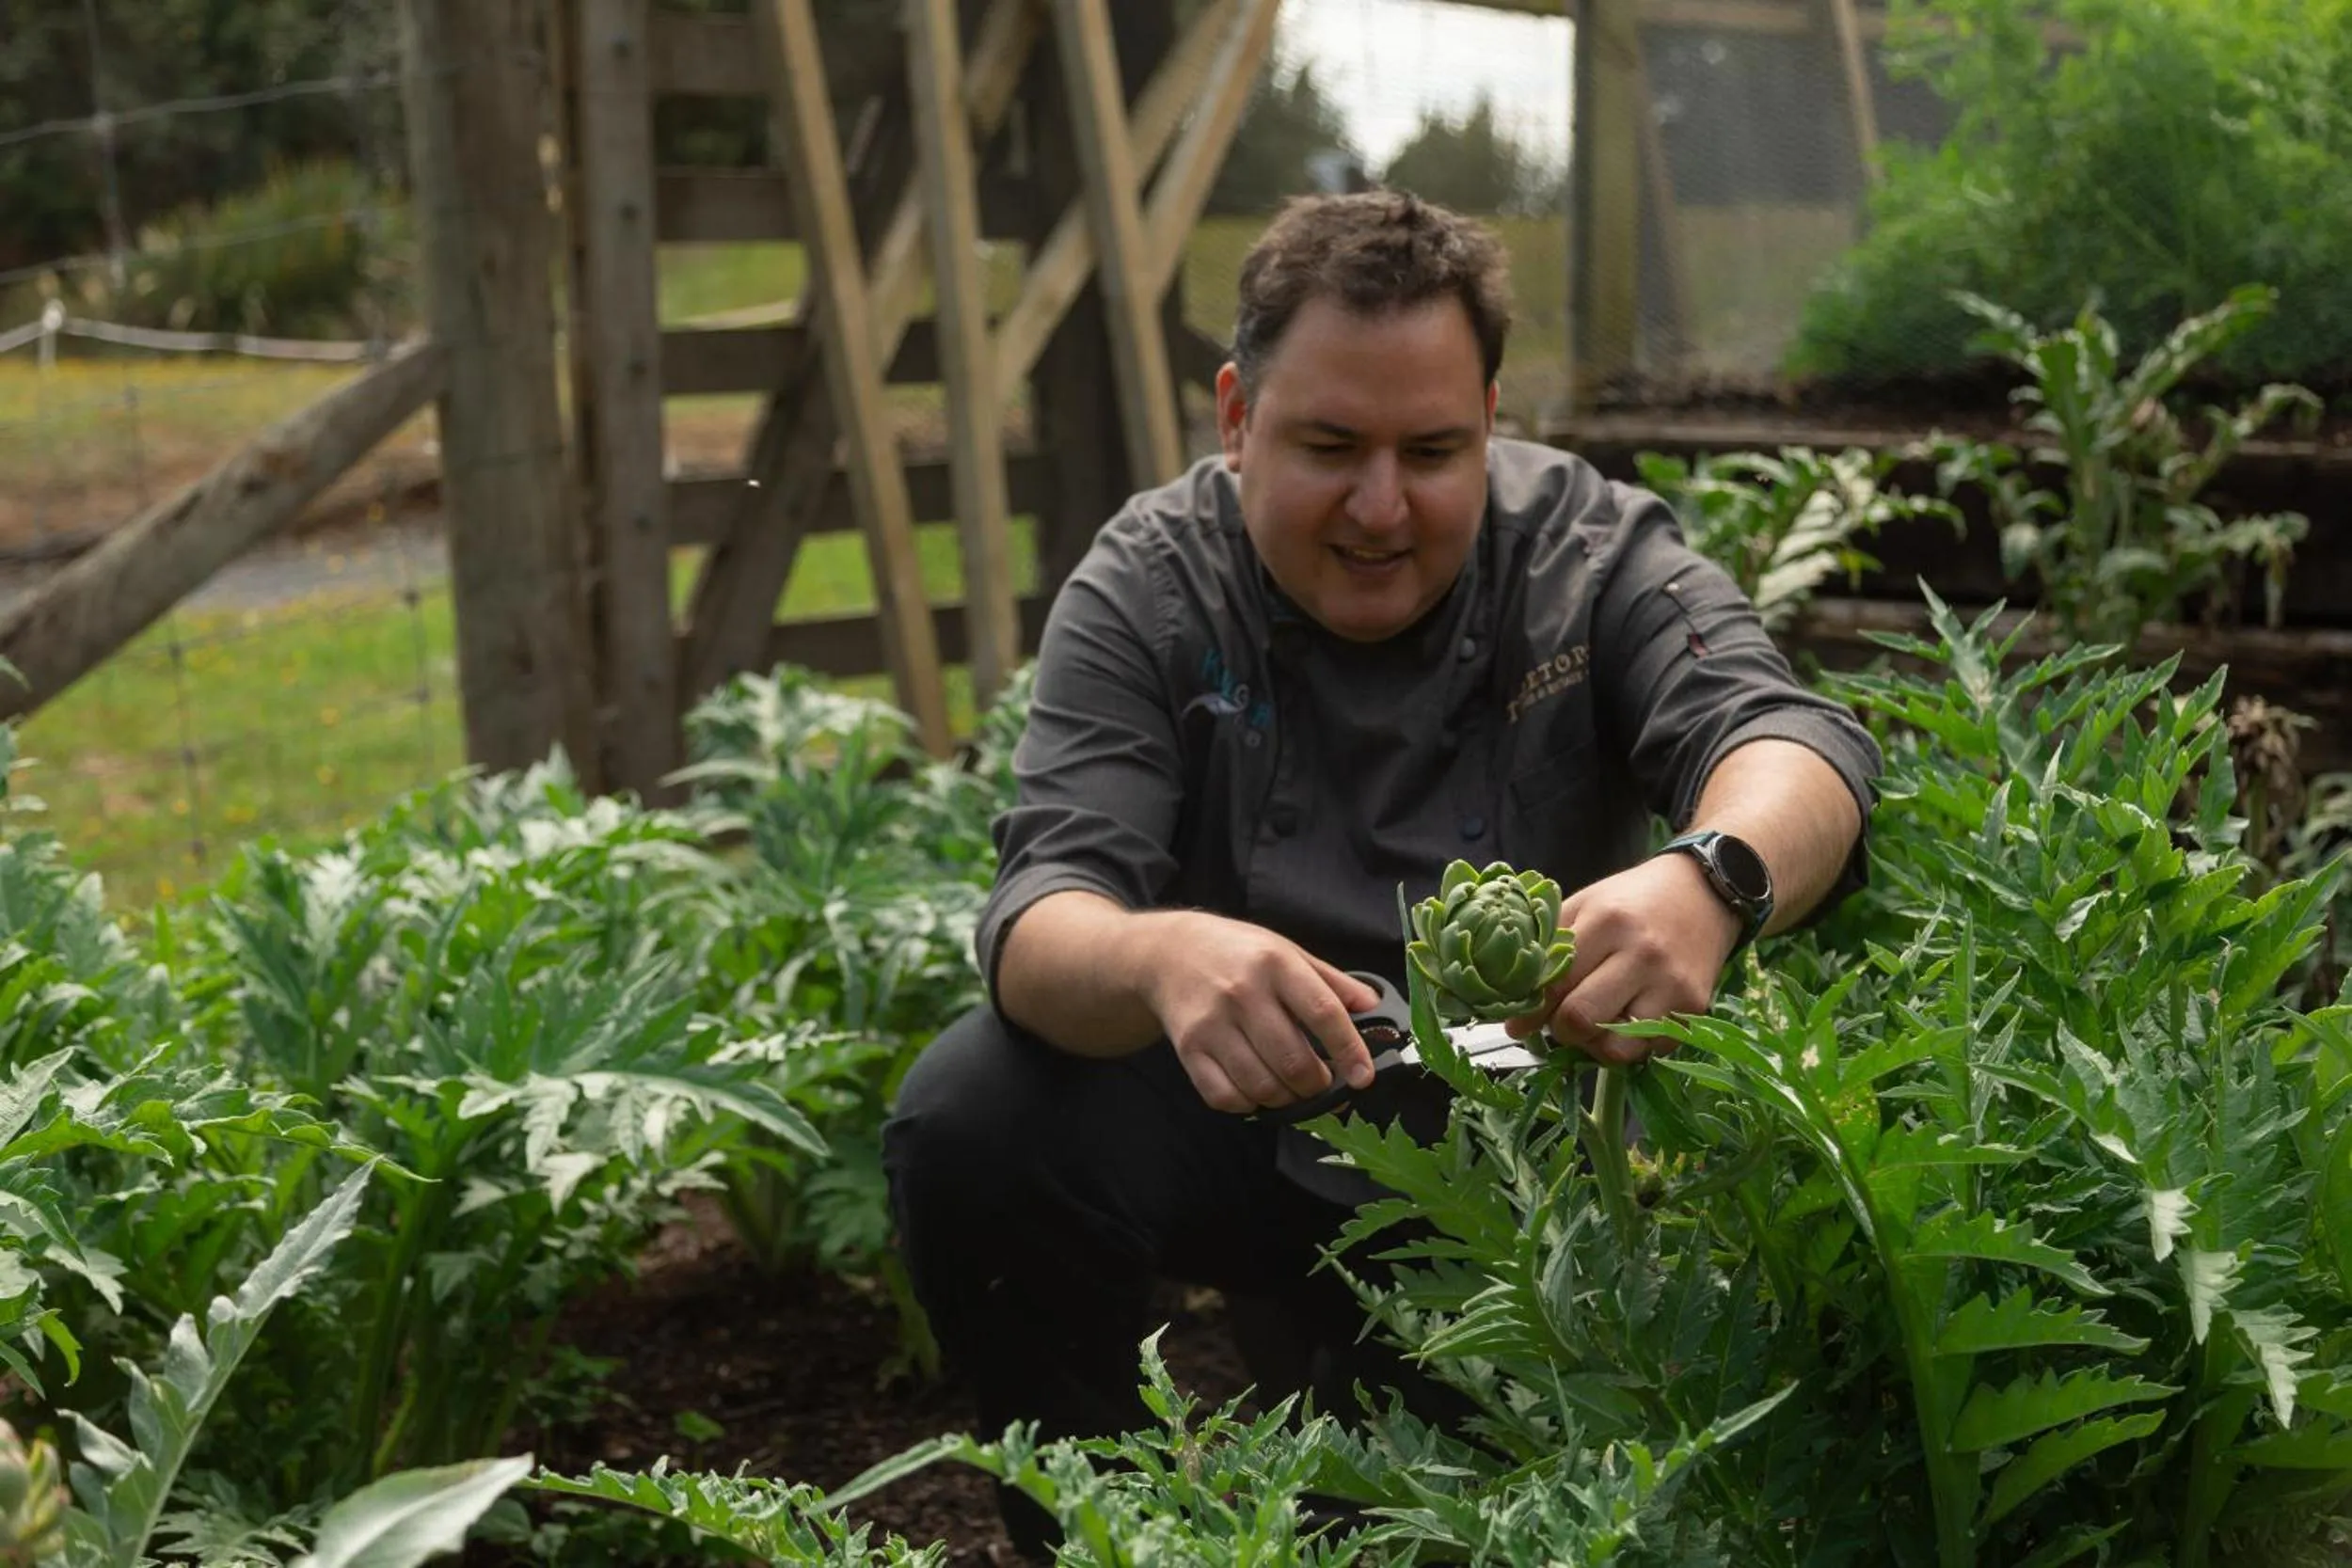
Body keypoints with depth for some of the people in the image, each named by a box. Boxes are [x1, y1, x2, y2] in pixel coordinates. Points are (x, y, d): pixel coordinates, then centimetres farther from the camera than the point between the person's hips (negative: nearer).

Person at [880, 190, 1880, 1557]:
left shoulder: (1593, 553, -9)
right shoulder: (1149, 591, -11)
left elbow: (1793, 735, -25)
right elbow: (1048, 909, -23)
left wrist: (1713, 881, -51)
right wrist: (1158, 958, -49)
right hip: (1244, 1126, 1)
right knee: (975, 1119, -24)